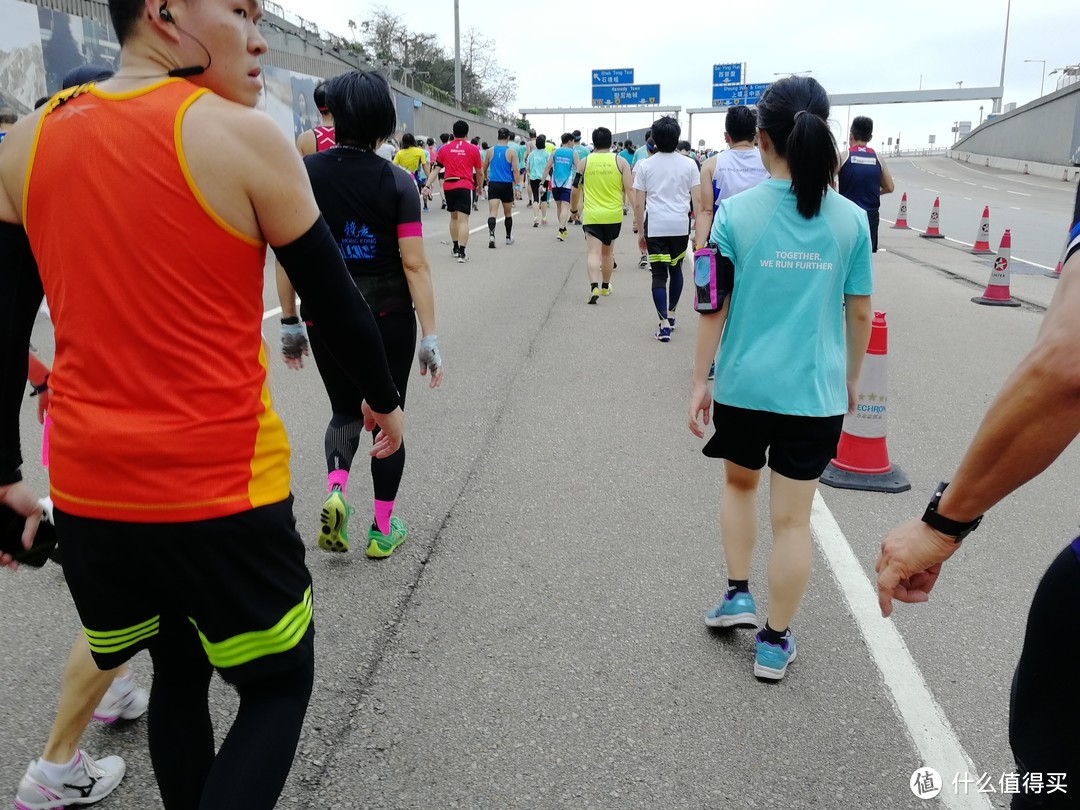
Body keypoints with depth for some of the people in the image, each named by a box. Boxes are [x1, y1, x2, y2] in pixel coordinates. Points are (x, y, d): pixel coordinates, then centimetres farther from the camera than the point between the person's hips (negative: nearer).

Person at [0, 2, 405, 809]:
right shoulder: (244, 136, -10)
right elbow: (338, 299, -2)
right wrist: (384, 400, 14)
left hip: (86, 490, 6)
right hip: (221, 492, -5)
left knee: (178, 672, 26)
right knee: (278, 687, 15)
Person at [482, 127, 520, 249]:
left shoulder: (490, 151, 4)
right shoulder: (512, 152, -4)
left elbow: (484, 169, 13)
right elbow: (515, 170, -7)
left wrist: (487, 180, 30)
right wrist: (517, 186, -2)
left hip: (493, 184, 1)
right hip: (507, 185, 0)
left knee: (492, 212, -7)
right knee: (508, 213, 16)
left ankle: (491, 234, -31)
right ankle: (509, 237, 30)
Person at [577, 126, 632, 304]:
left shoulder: (584, 162, 1)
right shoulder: (620, 161, 0)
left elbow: (576, 189, 9)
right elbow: (629, 189, -5)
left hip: (591, 215, -2)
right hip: (614, 215, 2)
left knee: (593, 252, -6)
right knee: (608, 252, 19)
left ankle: (594, 286, -28)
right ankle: (605, 286, 34)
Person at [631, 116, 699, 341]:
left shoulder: (645, 166, 1)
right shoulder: (688, 164, 2)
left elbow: (638, 204, 0)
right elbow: (697, 200, -1)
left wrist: (640, 232, 8)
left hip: (655, 227, -1)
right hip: (680, 225, 1)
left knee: (659, 274, 1)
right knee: (675, 269, 20)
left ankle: (664, 323, -8)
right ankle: (671, 314, 31)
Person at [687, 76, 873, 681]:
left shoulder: (736, 212, -9)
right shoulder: (851, 219, -3)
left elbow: (713, 307, -6)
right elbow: (859, 313, 3)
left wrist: (700, 381, 3)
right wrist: (851, 379, 17)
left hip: (742, 384, 0)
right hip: (815, 392, 1)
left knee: (740, 483, 26)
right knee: (793, 517, 9)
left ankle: (738, 595, 28)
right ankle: (775, 644, 21)